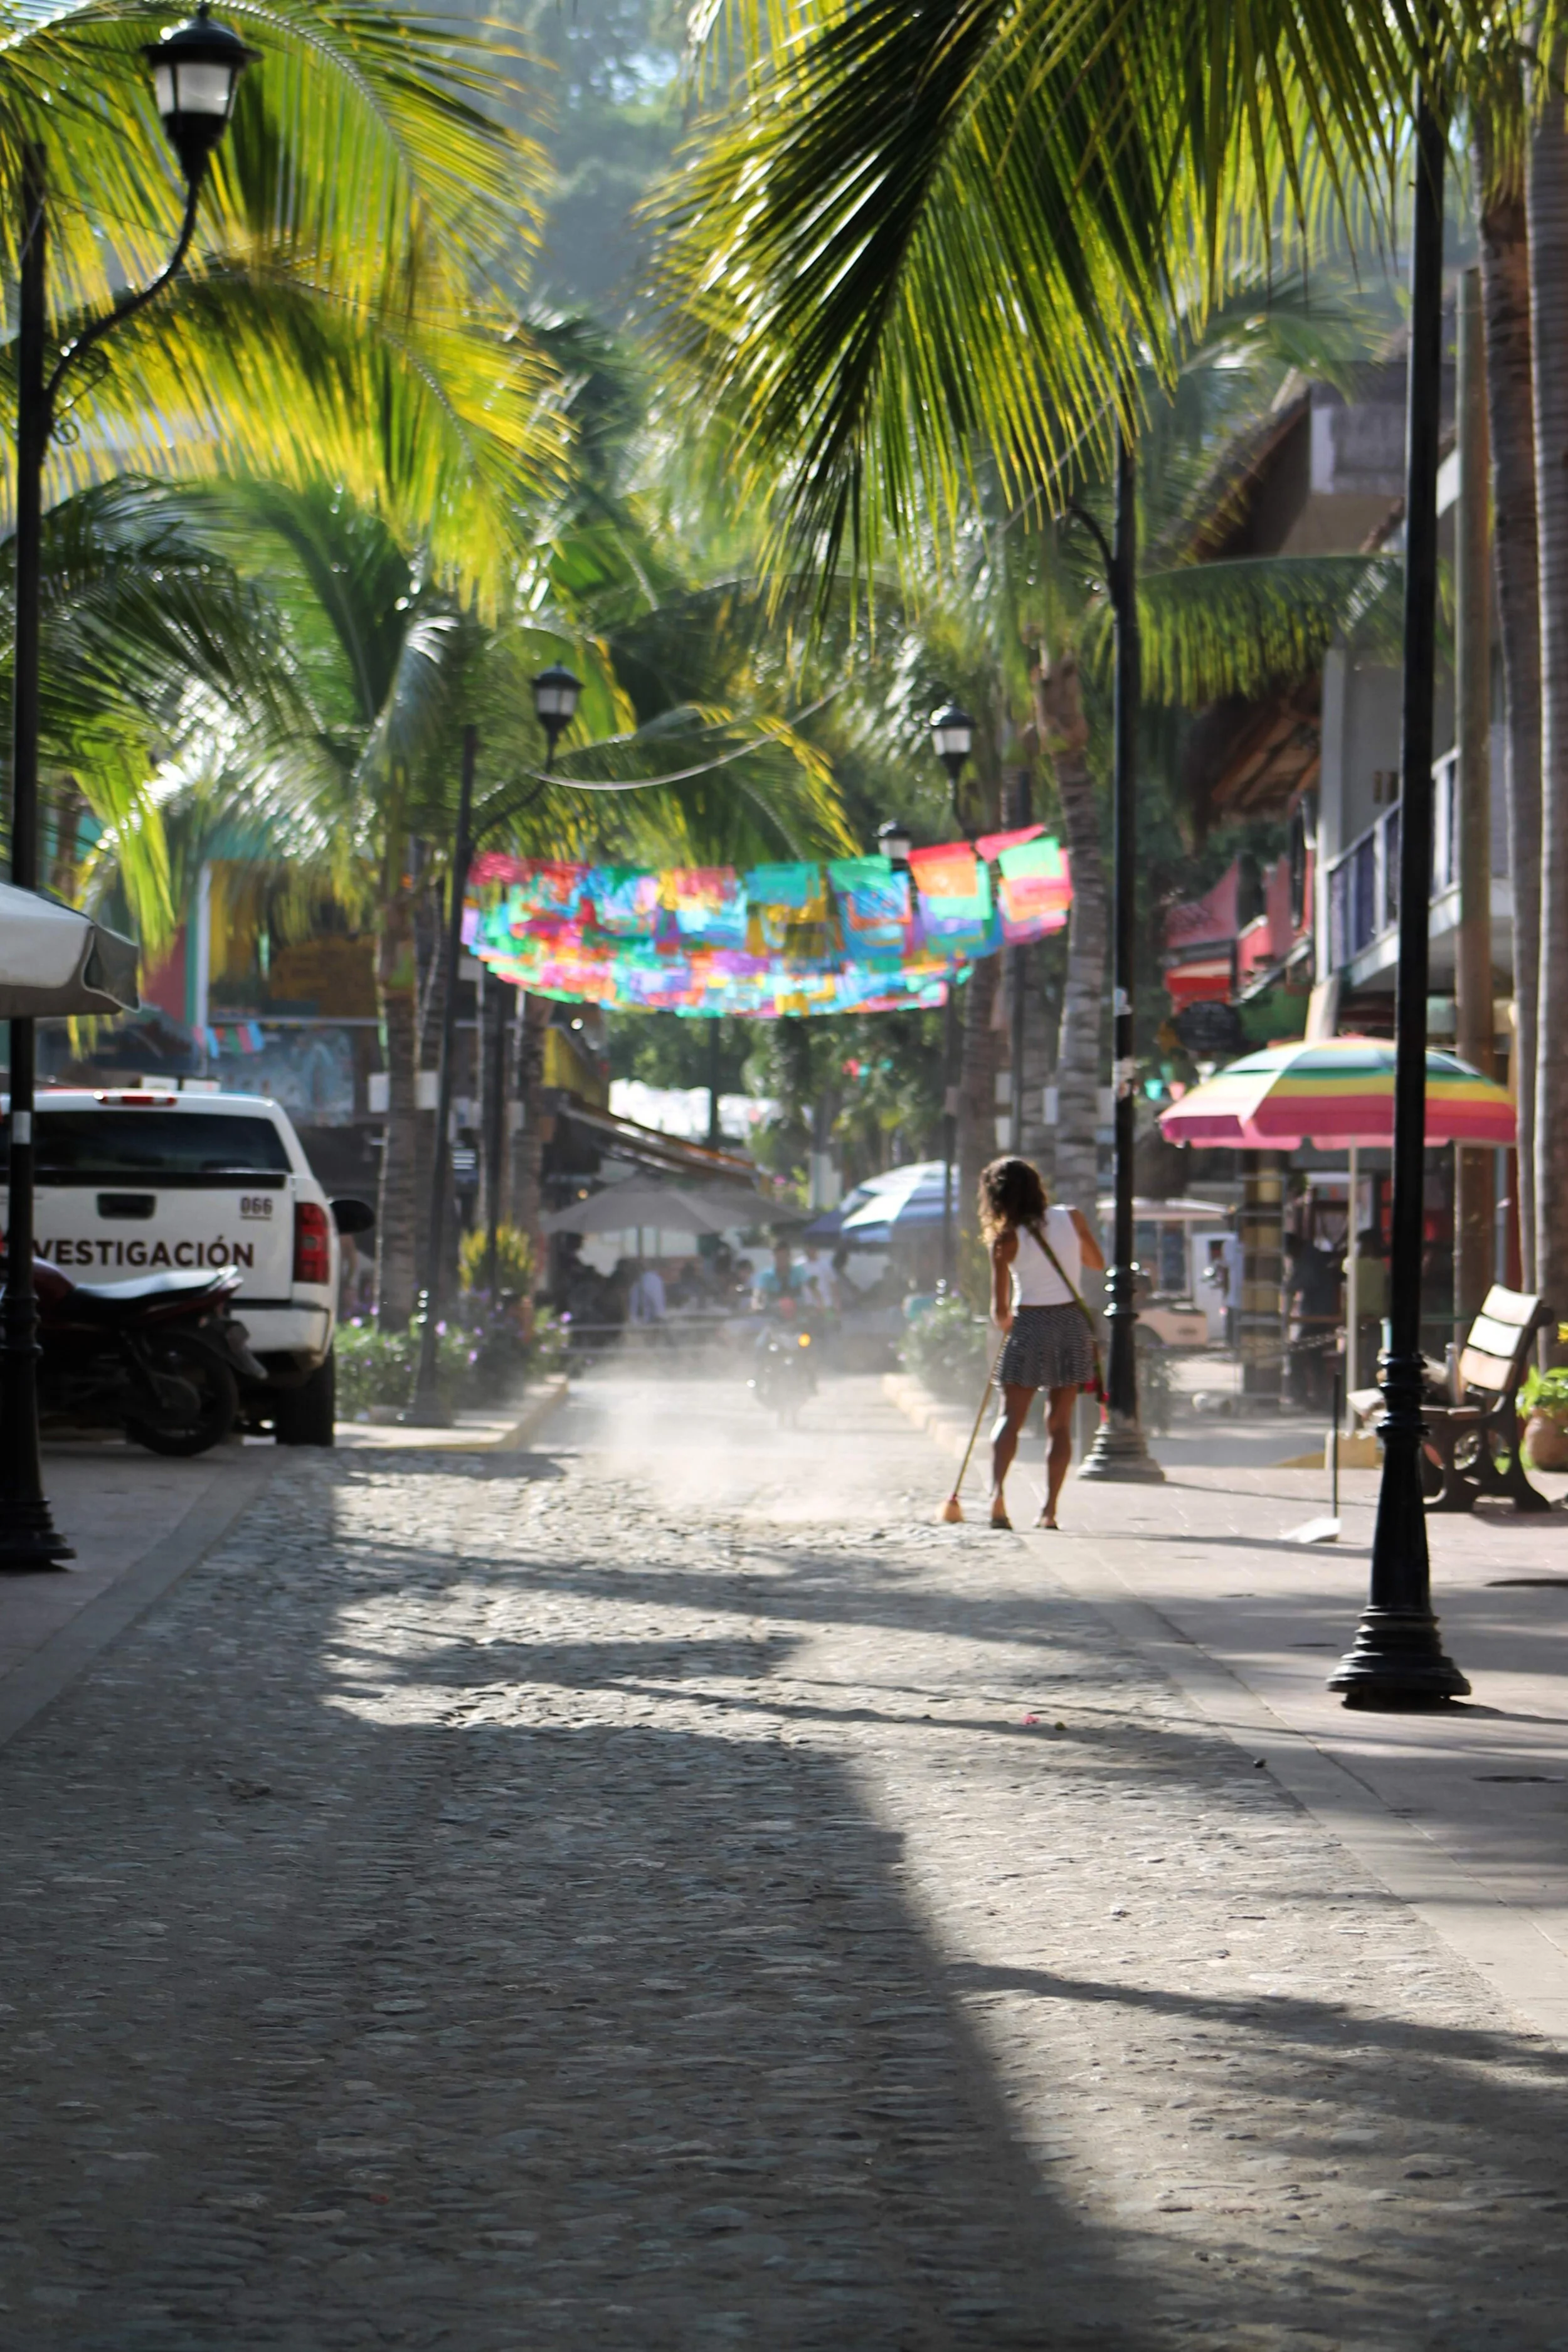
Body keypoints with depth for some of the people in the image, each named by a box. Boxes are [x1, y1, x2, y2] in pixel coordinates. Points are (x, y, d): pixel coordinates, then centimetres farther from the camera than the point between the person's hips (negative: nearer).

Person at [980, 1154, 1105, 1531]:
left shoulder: (1006, 1239, -8)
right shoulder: (1071, 1219, 0)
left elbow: (1000, 1309, -5)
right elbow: (1098, 1262, 18)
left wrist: (1003, 1320, 16)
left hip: (1030, 1325, -3)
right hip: (1073, 1323, 3)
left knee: (1010, 1417, 2)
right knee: (1060, 1422, 8)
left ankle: (998, 1488, -21)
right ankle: (1050, 1509, 2)